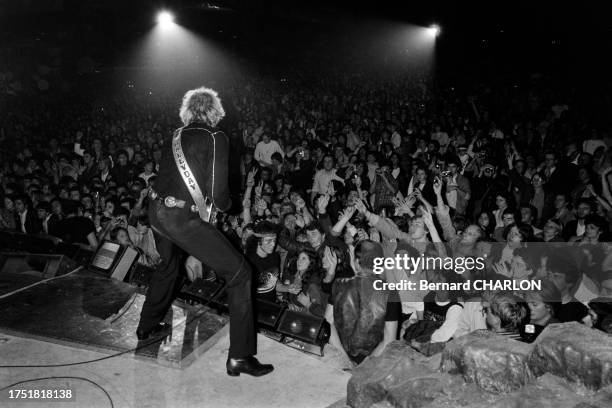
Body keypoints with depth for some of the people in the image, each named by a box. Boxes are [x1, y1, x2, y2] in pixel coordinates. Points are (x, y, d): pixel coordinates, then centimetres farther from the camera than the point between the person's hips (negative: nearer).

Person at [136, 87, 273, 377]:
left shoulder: (175, 136, 13)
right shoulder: (216, 138, -6)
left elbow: (164, 176, 17)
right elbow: (217, 194, -13)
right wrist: (227, 204, 9)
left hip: (156, 212, 8)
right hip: (183, 218, -8)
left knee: (168, 264, 36)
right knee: (239, 272, -1)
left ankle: (147, 327, 53)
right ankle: (239, 357, 0)